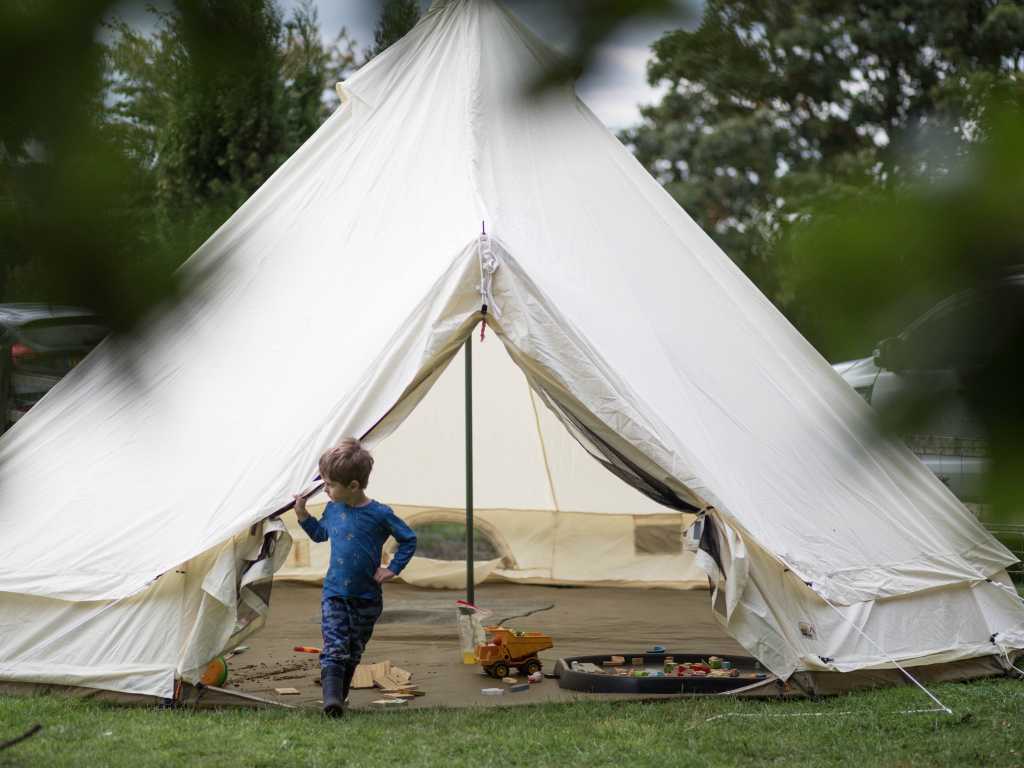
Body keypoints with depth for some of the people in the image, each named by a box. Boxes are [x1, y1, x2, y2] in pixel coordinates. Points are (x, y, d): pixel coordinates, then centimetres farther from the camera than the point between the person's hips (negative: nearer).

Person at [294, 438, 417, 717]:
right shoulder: (333, 509, 1)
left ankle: (340, 696, 26)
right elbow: (320, 534, 23)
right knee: (334, 647, -15)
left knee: (353, 651, 11)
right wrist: (303, 516, 9)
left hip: (366, 598, -2)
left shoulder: (380, 514, -13)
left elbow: (409, 539, -2)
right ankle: (331, 699, -25)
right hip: (334, 593, 2)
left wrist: (392, 569, -6)